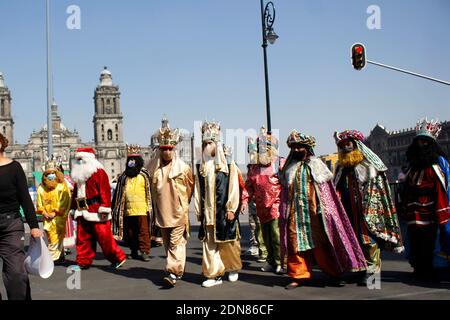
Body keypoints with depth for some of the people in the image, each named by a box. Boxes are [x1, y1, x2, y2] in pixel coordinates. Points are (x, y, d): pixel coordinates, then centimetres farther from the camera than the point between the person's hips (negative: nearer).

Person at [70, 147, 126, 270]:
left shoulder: (99, 172, -6)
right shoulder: (78, 175, 18)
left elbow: (105, 191, -14)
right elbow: (75, 193, 23)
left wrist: (104, 209, -19)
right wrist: (74, 208, 20)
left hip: (96, 212, -7)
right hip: (82, 213, 8)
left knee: (104, 237, -5)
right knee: (82, 238, 8)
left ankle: (118, 258, 7)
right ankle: (83, 262, 18)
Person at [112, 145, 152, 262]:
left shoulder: (144, 175, 0)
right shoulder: (124, 177, 13)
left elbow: (150, 192, -1)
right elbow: (118, 194, 16)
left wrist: (150, 207, -6)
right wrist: (116, 209, 12)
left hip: (142, 209, -5)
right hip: (127, 210, 5)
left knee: (143, 231, -5)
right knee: (129, 232, 11)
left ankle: (145, 251, -1)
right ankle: (134, 251, 23)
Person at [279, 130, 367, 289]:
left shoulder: (316, 165, 5)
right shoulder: (289, 168, 13)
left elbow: (327, 190, 4)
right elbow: (285, 192, 14)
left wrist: (325, 210, -4)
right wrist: (284, 213, 7)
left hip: (315, 211, -2)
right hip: (295, 213, 3)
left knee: (321, 243, -1)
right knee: (296, 243, 1)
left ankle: (333, 274, 9)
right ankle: (299, 275, 10)